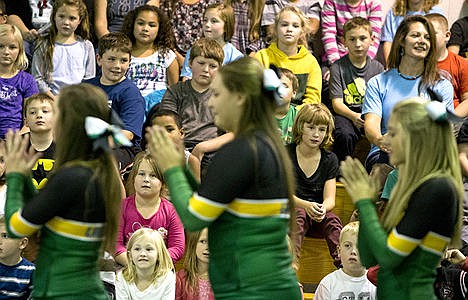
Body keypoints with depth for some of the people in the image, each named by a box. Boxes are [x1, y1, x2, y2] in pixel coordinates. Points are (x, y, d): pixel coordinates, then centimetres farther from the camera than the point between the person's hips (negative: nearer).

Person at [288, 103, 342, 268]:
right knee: (299, 215, -36)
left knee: (332, 219, -30)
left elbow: (330, 199, 0)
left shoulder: (330, 159, 8)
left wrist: (323, 208, -27)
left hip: (318, 217, 2)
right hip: (290, 211, -2)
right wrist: (306, 205, -30)